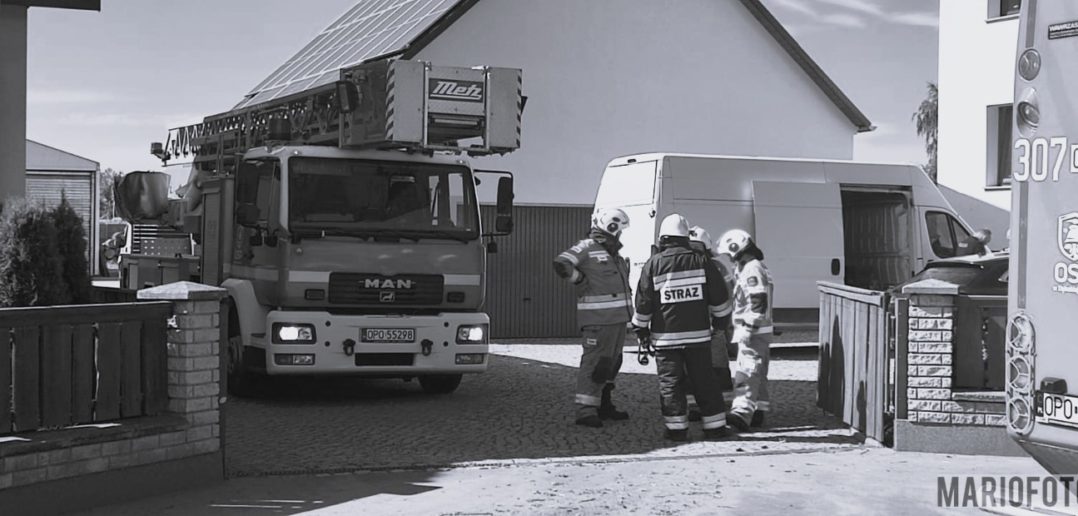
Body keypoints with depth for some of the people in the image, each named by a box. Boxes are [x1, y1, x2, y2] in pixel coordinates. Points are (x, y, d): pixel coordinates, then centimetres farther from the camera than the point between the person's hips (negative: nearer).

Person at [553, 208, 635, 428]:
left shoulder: (615, 254, 18)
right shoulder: (587, 248, -11)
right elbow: (561, 264, -23)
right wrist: (582, 281, -14)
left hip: (618, 318, 9)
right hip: (598, 319, -9)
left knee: (611, 363, 15)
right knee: (594, 362, -10)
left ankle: (603, 405, 26)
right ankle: (585, 411, -8)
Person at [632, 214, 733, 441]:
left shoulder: (653, 265, -5)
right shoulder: (701, 262, 0)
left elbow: (643, 303, -2)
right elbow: (719, 298, 5)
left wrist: (640, 329, 12)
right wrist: (720, 321, 21)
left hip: (666, 337, -2)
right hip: (698, 334, 2)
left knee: (670, 383, 5)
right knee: (705, 381, 9)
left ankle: (676, 428, 3)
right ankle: (715, 427, 12)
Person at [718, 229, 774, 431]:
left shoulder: (751, 270, -15)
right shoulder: (757, 268, 19)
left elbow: (757, 303, -23)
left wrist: (748, 329, -24)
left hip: (753, 331, -11)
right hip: (760, 331, 11)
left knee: (747, 371, -18)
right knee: (757, 373, 15)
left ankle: (742, 412, -27)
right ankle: (758, 412, 21)